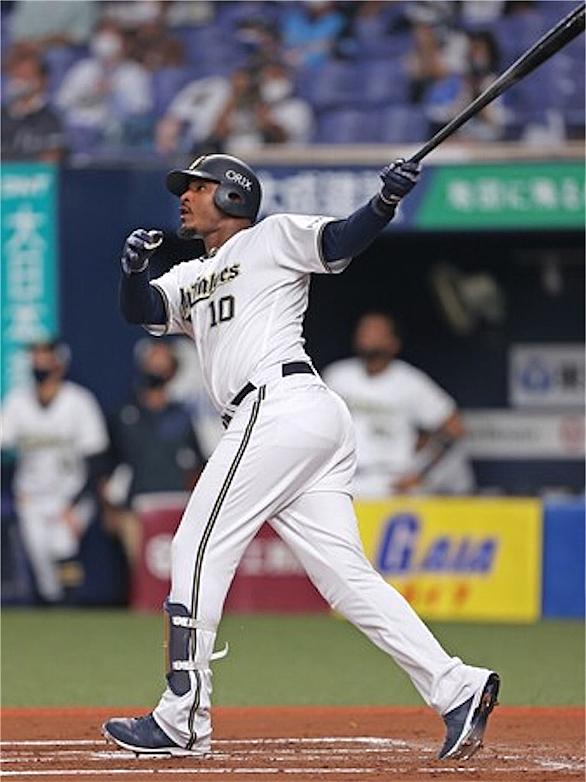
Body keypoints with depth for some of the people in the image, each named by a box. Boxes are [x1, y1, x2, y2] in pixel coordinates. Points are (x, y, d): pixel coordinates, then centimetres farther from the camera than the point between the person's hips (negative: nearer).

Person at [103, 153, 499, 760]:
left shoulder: (272, 237, 8)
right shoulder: (190, 279, 30)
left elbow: (342, 242, -6)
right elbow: (139, 310, 16)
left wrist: (386, 202, -25)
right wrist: (133, 267, -5)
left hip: (280, 407, -8)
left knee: (198, 551, -6)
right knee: (346, 576, -1)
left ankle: (181, 720, -5)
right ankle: (456, 689, -9)